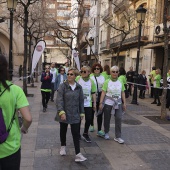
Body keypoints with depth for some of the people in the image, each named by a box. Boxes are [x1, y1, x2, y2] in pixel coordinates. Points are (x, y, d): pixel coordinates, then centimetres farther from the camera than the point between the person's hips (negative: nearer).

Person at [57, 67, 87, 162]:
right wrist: (61, 112, -23)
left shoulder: (79, 87, 1)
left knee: (76, 133, -1)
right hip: (64, 113, -1)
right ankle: (63, 146, 41)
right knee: (63, 131, 16)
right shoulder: (63, 86, -8)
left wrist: (82, 113, 7)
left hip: (75, 114, 1)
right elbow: (59, 100, -13)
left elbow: (81, 101, 7)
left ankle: (78, 154, 1)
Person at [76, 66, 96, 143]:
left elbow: (93, 93, 7)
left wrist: (94, 103, 6)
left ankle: (85, 134, 25)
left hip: (88, 104, 2)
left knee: (89, 119, 2)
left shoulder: (91, 81, 1)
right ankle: (78, 134, 28)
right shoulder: (77, 79, -6)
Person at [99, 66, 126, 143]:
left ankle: (118, 137, 6)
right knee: (107, 119, 9)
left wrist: (124, 103, 6)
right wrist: (101, 103, -12)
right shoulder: (107, 82, -5)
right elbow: (103, 93, -8)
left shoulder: (120, 82, 4)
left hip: (118, 103, 2)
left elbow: (123, 93, 8)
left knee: (119, 119, -4)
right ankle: (106, 133, 33)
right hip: (108, 103, -2)